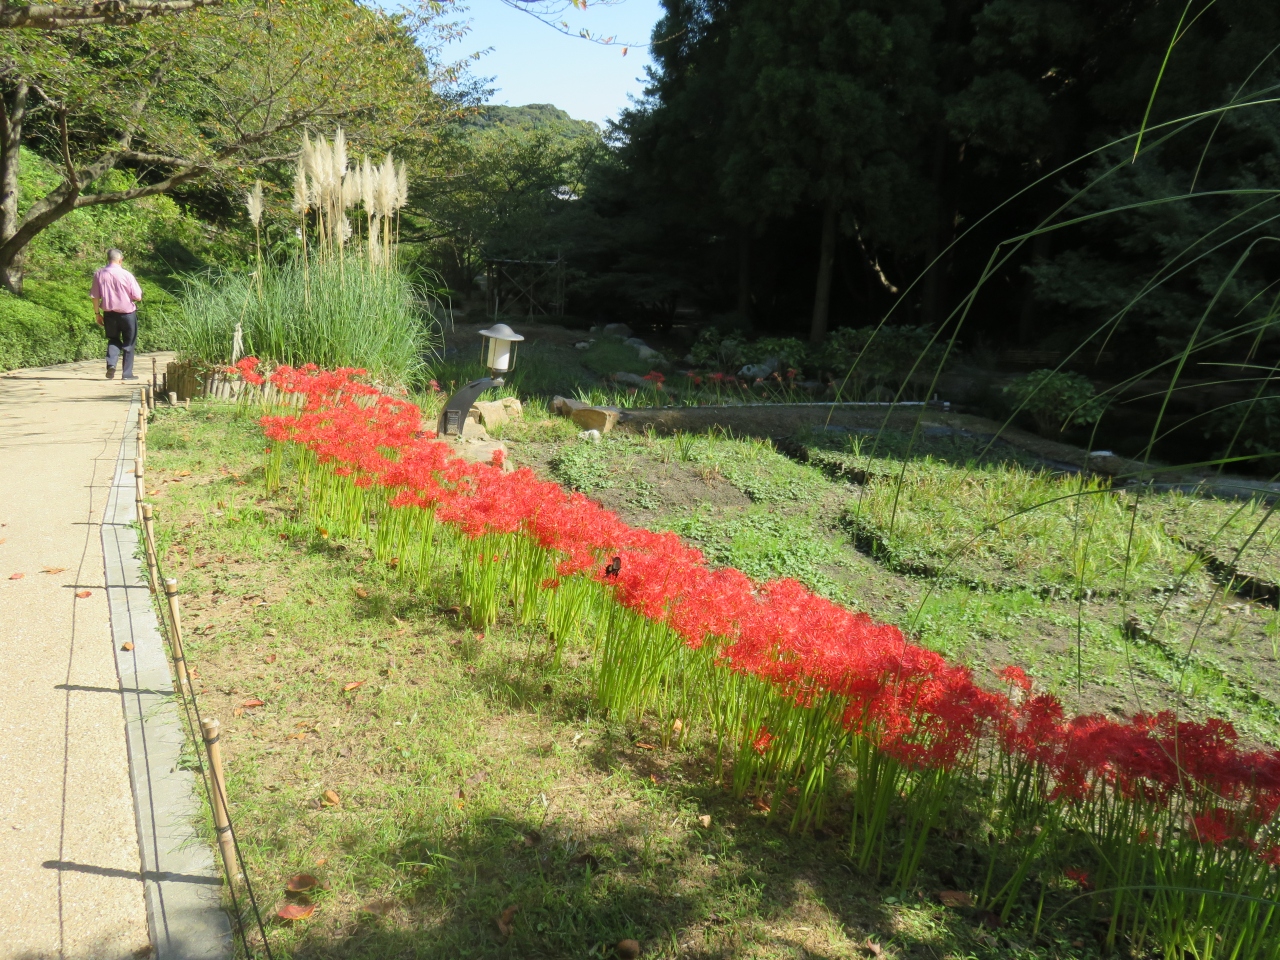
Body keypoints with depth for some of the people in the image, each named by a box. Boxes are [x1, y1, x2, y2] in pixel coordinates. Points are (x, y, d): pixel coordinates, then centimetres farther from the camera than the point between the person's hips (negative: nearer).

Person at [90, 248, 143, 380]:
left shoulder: (99, 275, -2)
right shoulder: (126, 275, -13)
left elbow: (95, 296, 2)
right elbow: (138, 297, -11)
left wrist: (97, 313, 13)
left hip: (109, 313, 3)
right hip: (127, 313, -3)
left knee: (113, 340, 21)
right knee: (128, 343, 10)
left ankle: (111, 363, -1)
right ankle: (127, 373, 12)